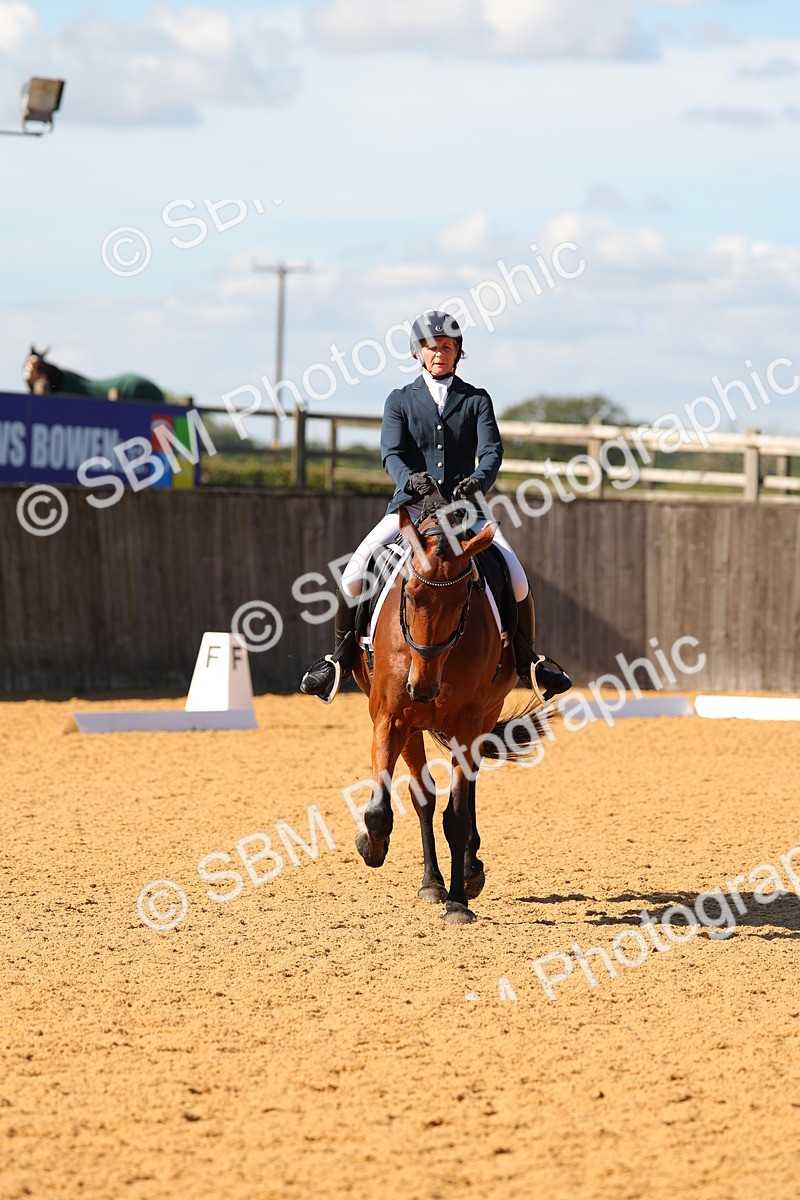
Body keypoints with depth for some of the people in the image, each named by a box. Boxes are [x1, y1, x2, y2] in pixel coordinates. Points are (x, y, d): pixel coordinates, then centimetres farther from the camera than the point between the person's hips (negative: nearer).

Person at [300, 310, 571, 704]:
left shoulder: (477, 400, 10)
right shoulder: (400, 401, 8)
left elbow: (492, 450, -5)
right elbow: (391, 453, -6)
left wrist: (479, 480, -28)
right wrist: (409, 479, -30)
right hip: (410, 507, 0)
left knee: (516, 578, -17)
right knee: (354, 572, -19)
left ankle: (527, 661, 6)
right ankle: (340, 659, 0)